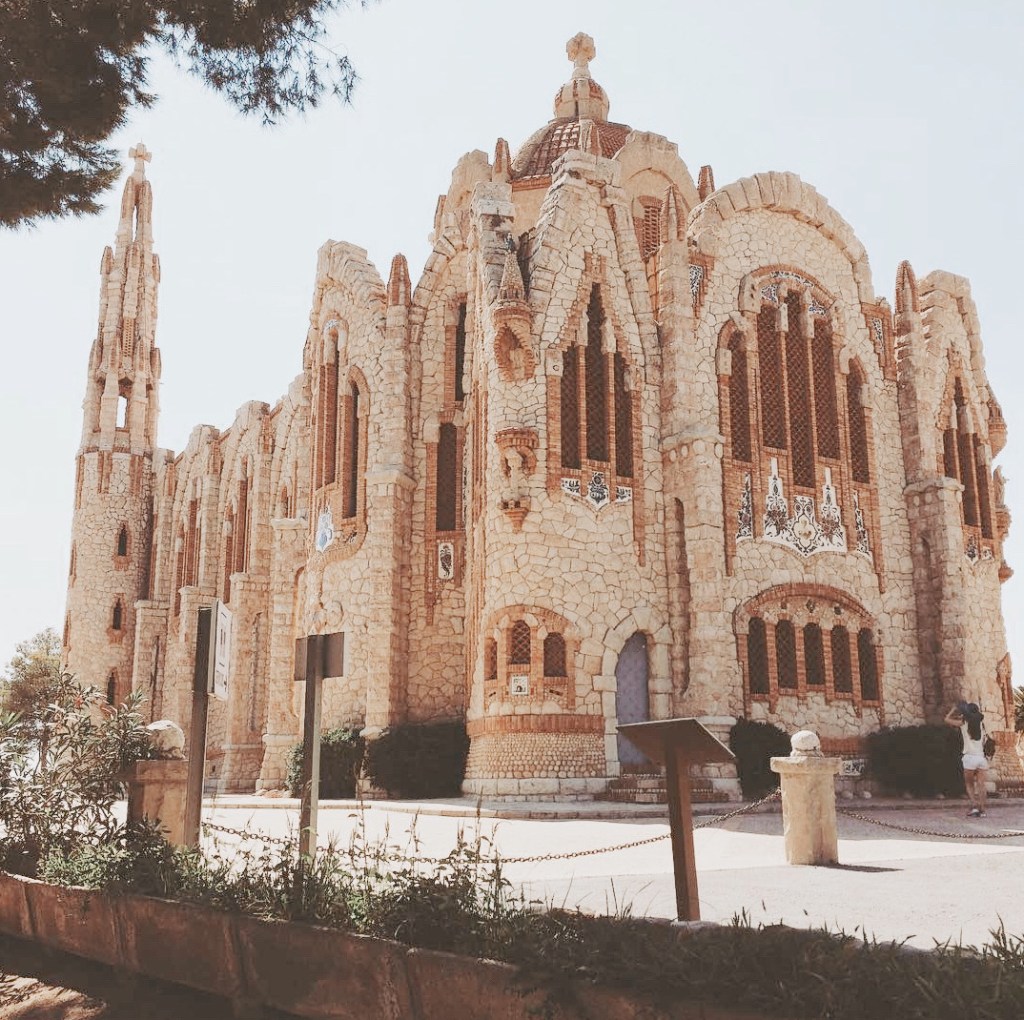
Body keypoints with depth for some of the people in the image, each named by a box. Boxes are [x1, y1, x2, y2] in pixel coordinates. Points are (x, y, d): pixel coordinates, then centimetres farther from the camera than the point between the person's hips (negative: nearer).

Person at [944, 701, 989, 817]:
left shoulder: (964, 723, 2)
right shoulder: (981, 723, 10)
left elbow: (946, 719, 10)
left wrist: (954, 708, 18)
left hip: (970, 757, -3)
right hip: (981, 757, 3)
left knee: (969, 784, 9)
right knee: (981, 785, 0)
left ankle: (974, 806, -7)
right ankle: (982, 810, -5)